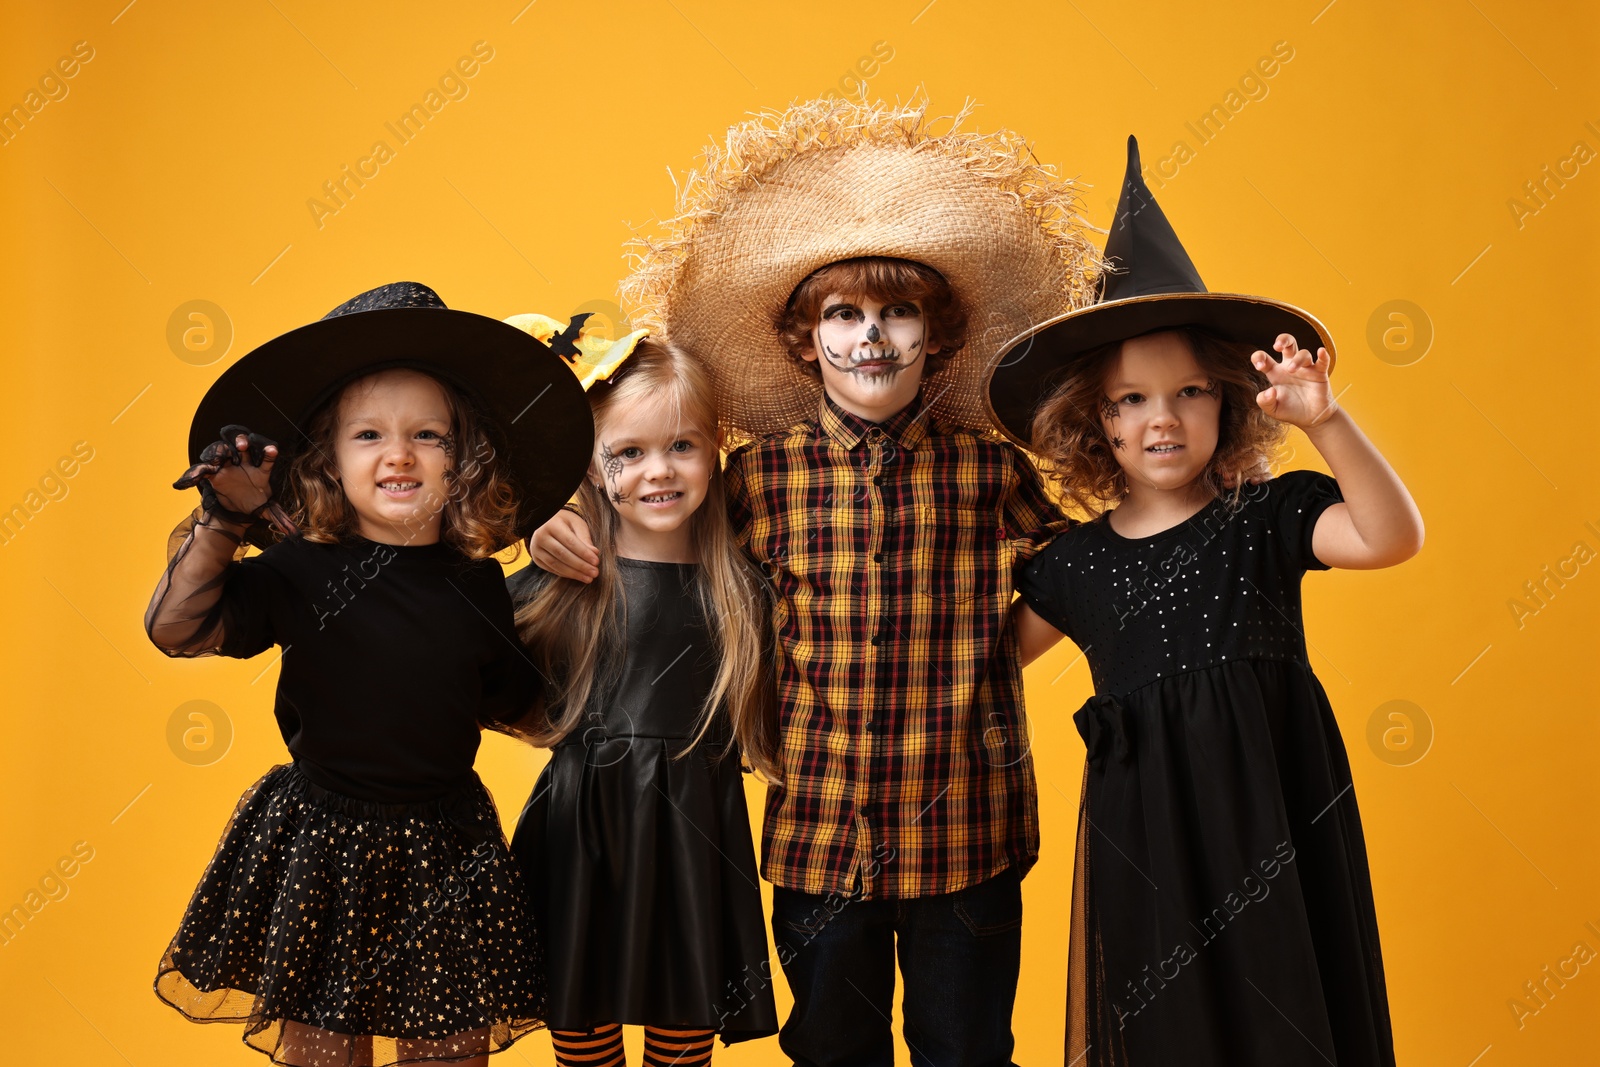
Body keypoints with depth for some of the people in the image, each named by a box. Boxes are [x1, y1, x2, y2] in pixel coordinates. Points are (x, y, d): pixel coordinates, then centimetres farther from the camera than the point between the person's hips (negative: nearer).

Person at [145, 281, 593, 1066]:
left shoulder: (476, 584, 0)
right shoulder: (303, 570, -7)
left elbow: (508, 705, 11)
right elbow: (175, 628, -13)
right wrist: (224, 522, -21)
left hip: (446, 854, 2)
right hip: (321, 848, -2)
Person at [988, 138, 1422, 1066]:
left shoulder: (1265, 518, -3)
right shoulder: (1078, 561, 2)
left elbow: (1392, 537, -20)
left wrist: (1326, 423, -31)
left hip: (1270, 812, -1)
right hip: (1146, 832, 2)